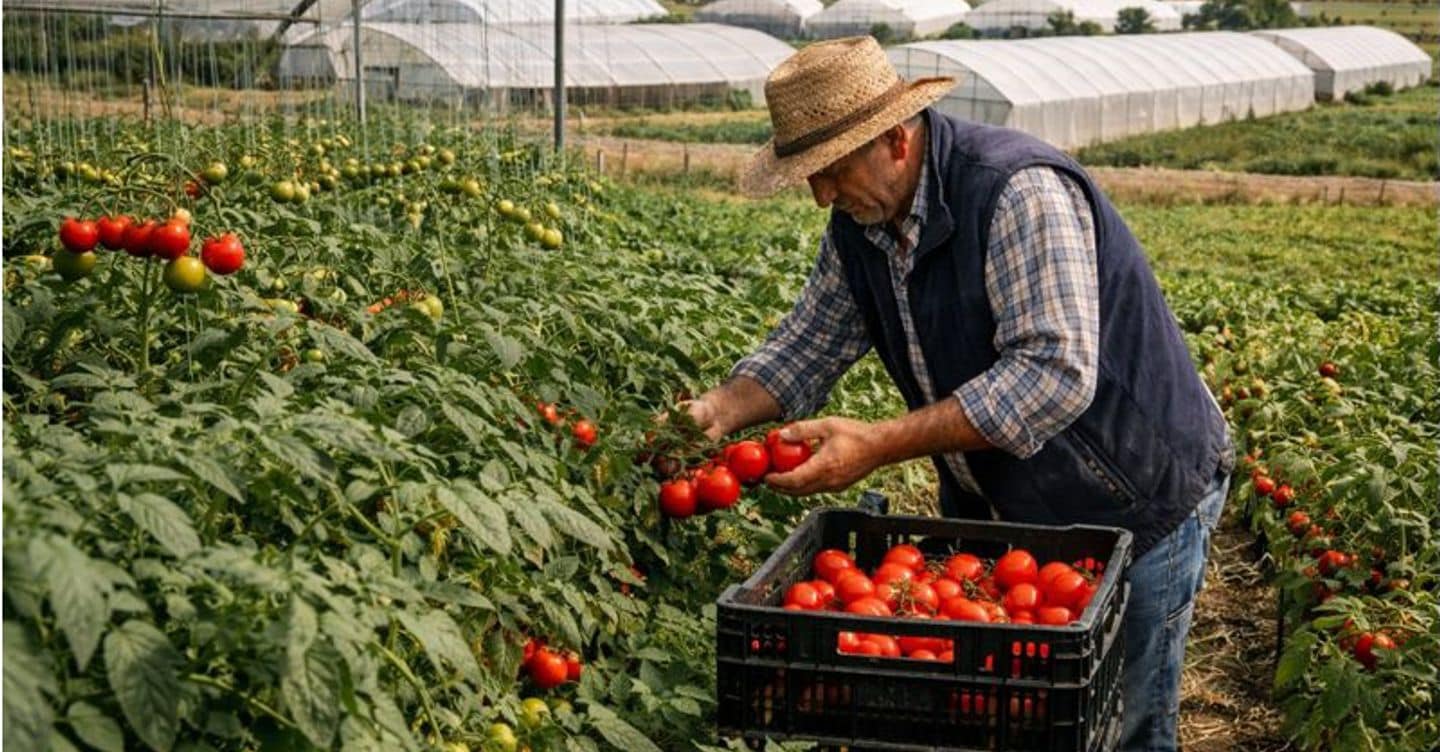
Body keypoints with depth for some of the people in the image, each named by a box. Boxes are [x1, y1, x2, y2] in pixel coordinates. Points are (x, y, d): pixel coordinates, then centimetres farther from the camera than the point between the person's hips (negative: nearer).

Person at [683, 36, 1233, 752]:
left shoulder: (1020, 191, -28)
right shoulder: (860, 220, -2)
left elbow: (1054, 375, -35)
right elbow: (807, 344, 5)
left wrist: (880, 444, -37)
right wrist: (721, 410, -16)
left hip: (1134, 502, -7)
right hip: (1001, 509, 8)